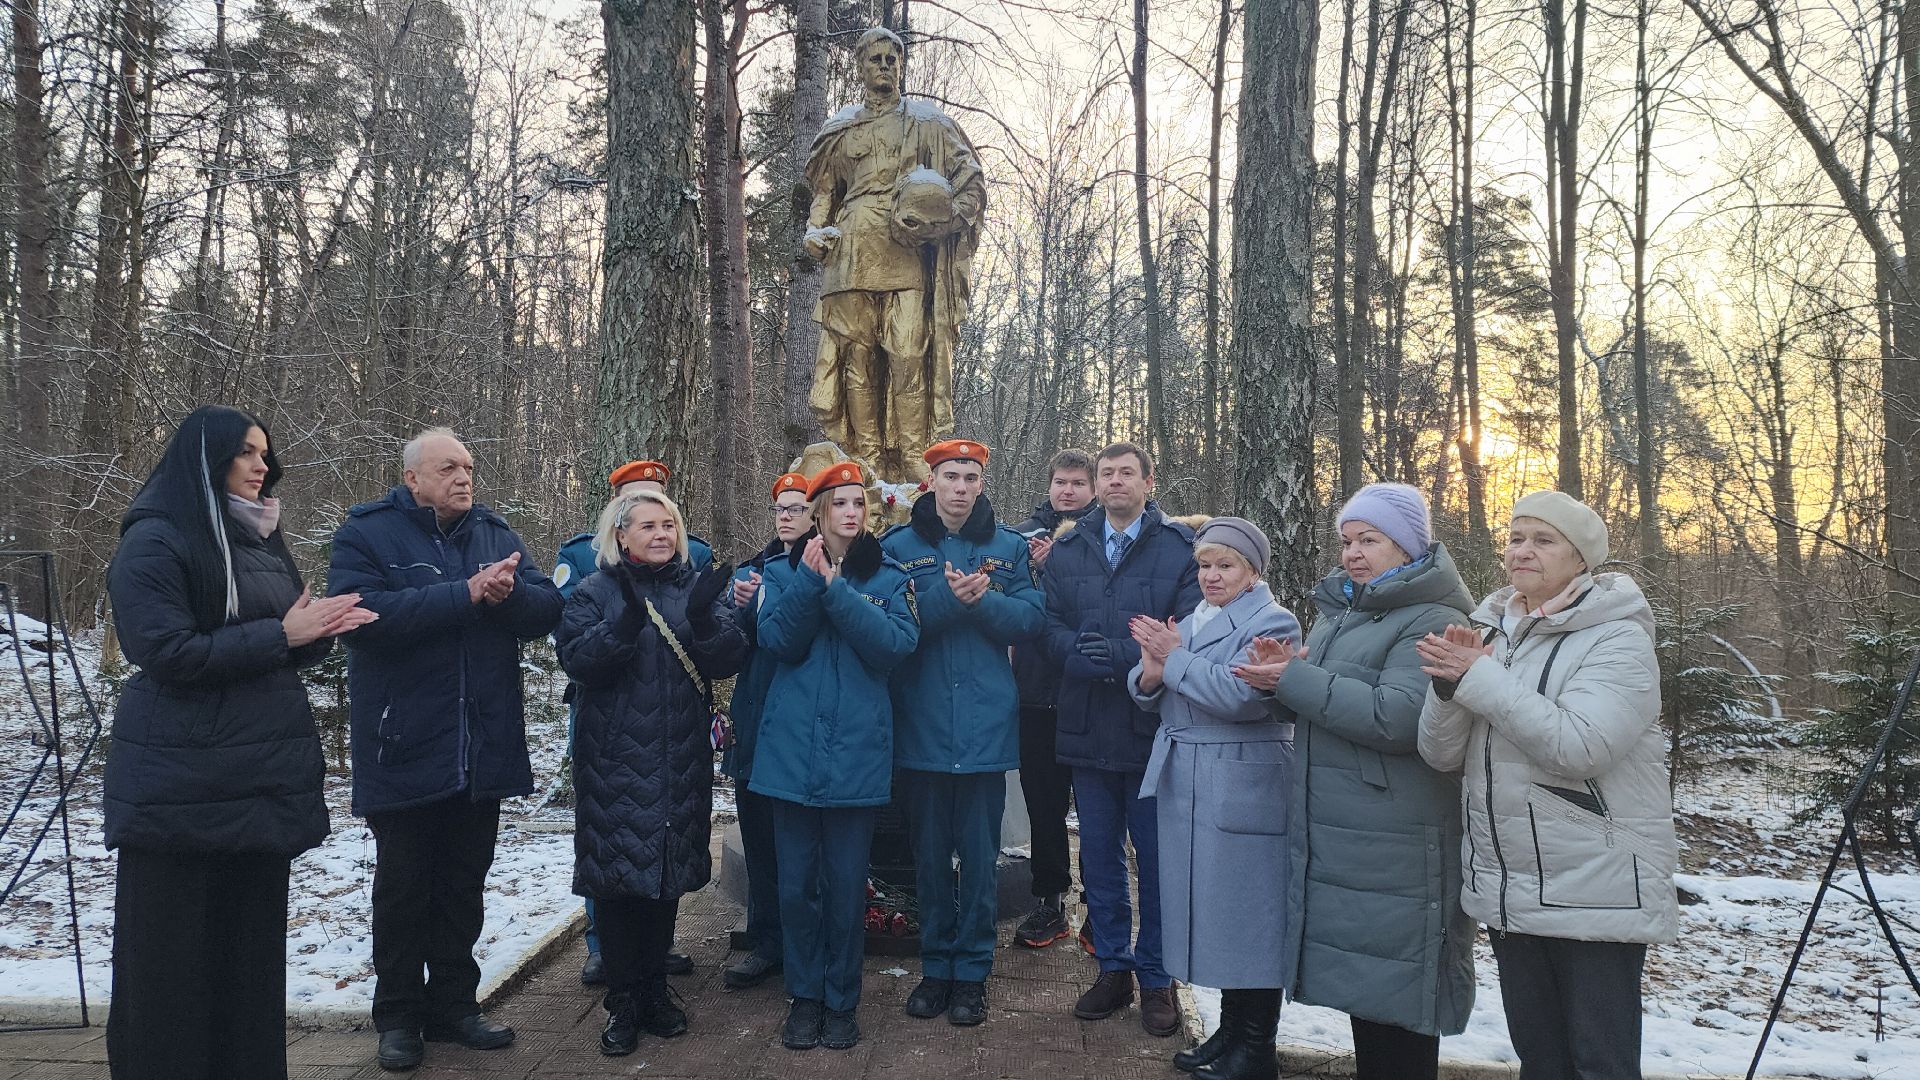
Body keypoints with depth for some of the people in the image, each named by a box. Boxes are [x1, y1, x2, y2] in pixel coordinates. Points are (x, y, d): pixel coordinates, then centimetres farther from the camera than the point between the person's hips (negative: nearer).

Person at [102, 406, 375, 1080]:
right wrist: (280, 633, -16)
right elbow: (167, 653, -16)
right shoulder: (155, 541, -8)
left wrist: (321, 629, -3)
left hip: (264, 776, 7)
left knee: (253, 940, 11)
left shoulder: (262, 539, 14)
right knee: (172, 953, 2)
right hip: (181, 786, -7)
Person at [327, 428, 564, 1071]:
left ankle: (453, 1005, 28)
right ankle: (398, 1016, 23)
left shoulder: (494, 532, 9)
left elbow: (547, 608, 1)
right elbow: (362, 613, -23)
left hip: (484, 749, 4)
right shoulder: (366, 534, -5)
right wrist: (467, 594, -24)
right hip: (405, 750, -4)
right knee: (403, 886, 9)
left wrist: (508, 592, -21)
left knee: (464, 885, 14)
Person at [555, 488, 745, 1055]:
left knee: (669, 868, 10)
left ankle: (654, 987, 26)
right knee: (616, 871, 0)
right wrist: (625, 625, -29)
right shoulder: (594, 593, 2)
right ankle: (622, 1001, 14)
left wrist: (704, 620, -23)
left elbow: (729, 660, -5)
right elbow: (576, 658, -13)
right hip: (614, 760, -2)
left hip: (682, 759, 2)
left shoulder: (698, 587, 7)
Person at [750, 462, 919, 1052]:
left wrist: (835, 587, -17)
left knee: (846, 885, 4)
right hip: (793, 749, 1)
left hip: (857, 753, -1)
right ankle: (804, 996, 24)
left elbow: (897, 643, -13)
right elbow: (778, 641, -7)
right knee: (796, 884, 7)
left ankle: (841, 1001, 22)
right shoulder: (787, 572, 8)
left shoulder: (889, 576, 5)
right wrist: (810, 580, -16)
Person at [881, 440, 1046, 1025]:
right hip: (922, 723, 0)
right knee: (929, 851, 11)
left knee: (980, 854, 5)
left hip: (986, 723, 0)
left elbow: (1032, 618, -2)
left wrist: (981, 599, -18)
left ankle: (972, 972, 19)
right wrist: (947, 597, -22)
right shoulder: (898, 546, 3)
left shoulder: (1008, 546, 6)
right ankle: (935, 966, 25)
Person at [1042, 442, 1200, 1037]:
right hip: (1088, 727, 4)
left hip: (1152, 726, -3)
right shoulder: (1066, 550, 9)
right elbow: (1050, 626, 2)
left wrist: (1117, 655, -23)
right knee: (1098, 854, 13)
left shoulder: (1180, 548, -4)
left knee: (1156, 857, 7)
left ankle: (1156, 977, 23)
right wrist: (1080, 653, -19)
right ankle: (1113, 969, 28)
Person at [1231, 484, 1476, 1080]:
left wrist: (1296, 680, -18)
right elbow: (1308, 711, 19)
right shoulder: (1340, 611, 15)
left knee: (1395, 1007, 2)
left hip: (1393, 846, -8)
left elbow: (1396, 717, -23)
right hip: (1329, 834, 8)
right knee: (1358, 983, 16)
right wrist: (1280, 674, -3)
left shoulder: (1433, 621, -11)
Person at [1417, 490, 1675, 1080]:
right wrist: (1451, 684, -16)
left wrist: (1482, 679, -24)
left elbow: (1577, 746, -26)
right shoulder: (1492, 632, 7)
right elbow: (1441, 754, 2)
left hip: (1595, 894, -6)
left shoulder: (1617, 639, -10)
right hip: (1510, 893, 6)